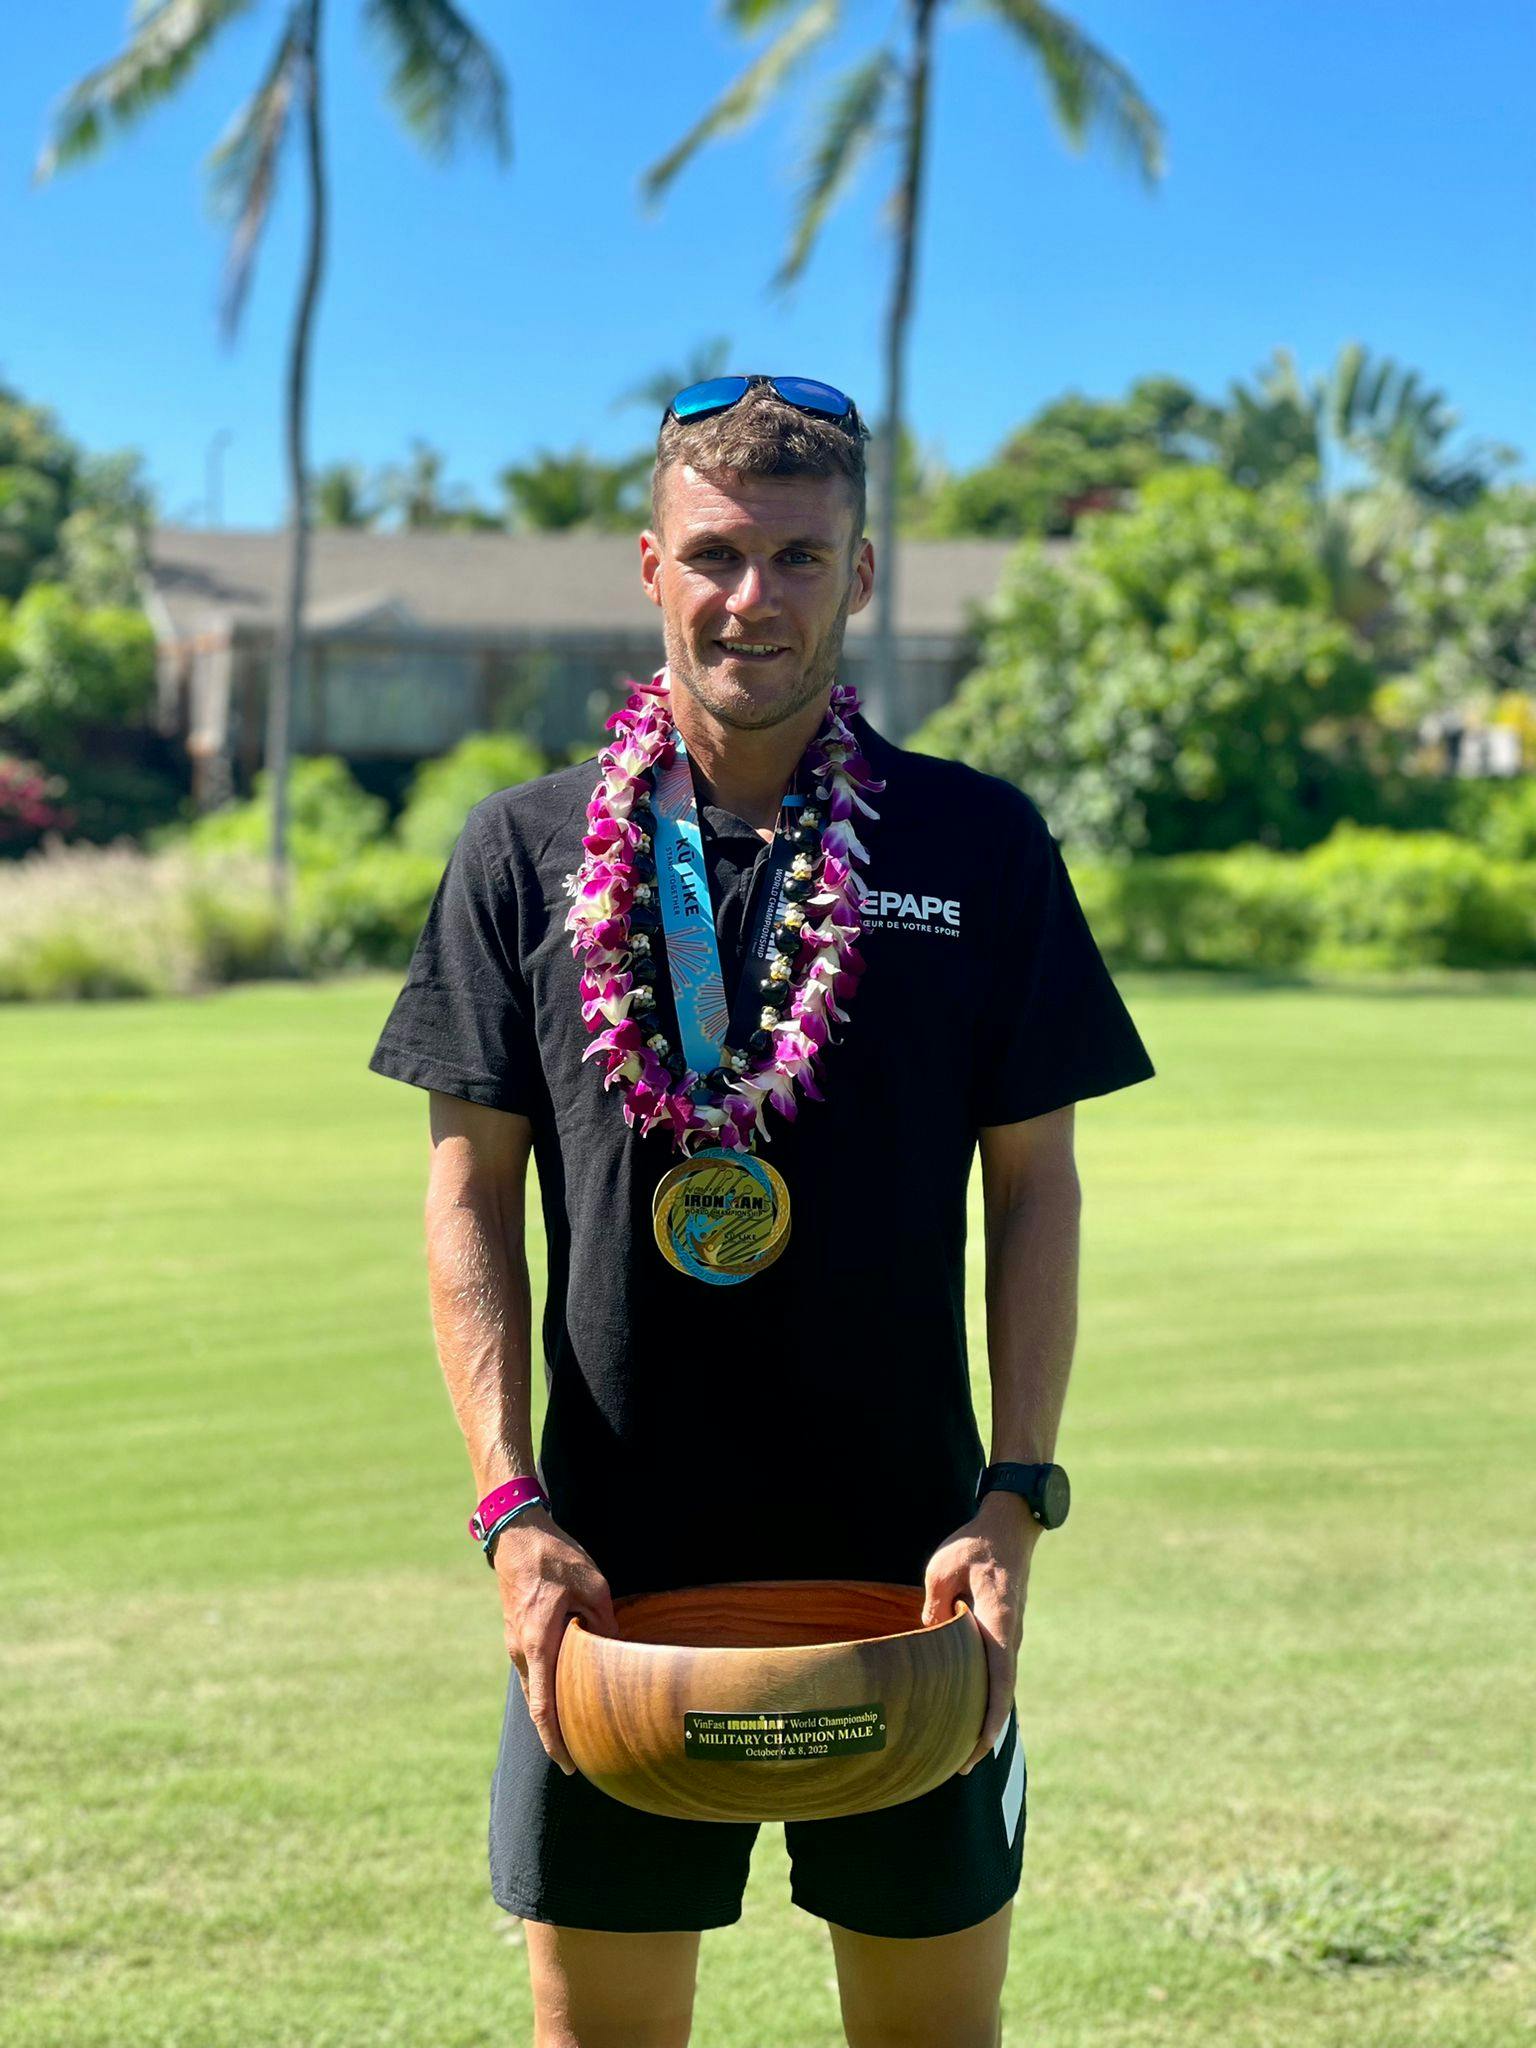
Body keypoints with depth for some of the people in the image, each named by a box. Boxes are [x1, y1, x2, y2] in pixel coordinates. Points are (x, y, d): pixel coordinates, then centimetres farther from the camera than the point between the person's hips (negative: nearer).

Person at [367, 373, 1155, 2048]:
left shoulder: (980, 845, 1)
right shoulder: (525, 854, 2)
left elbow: (1035, 1186, 2)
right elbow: (470, 1197, 2)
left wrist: (1017, 1500, -7)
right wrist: (512, 1508, -7)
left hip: (901, 1572, 0)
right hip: (614, 1571, 0)